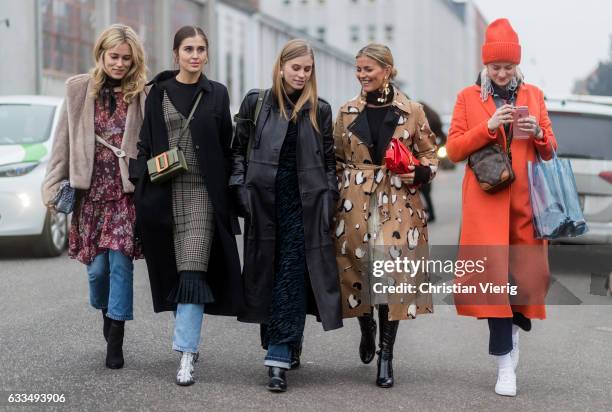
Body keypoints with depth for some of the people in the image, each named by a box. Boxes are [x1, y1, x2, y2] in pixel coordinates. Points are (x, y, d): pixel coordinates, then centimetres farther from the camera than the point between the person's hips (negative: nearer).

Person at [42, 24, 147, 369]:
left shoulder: (143, 95, -1)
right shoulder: (79, 89, 4)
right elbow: (64, 141, 8)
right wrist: (55, 185, 5)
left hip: (127, 192, -2)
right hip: (91, 191, 2)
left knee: (121, 261, -7)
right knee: (97, 265, 5)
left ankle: (115, 340, 2)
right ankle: (106, 310, 37)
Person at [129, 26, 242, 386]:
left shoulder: (217, 94, 7)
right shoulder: (158, 92, 8)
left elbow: (226, 147, 7)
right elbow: (146, 142, 10)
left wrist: (228, 191, 1)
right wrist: (145, 174, -5)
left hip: (203, 192, -2)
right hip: (165, 193, 2)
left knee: (193, 271, -11)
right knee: (175, 270, 7)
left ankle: (187, 354, -14)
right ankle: (190, 340, 22)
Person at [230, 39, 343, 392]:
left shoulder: (320, 110, 8)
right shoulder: (256, 102, 5)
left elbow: (329, 160, 11)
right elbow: (239, 149, 9)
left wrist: (329, 202, 2)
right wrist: (241, 189, -2)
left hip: (303, 205, -1)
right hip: (264, 203, 1)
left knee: (291, 279, -6)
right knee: (265, 276, 5)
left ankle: (280, 359, -7)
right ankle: (289, 344, 23)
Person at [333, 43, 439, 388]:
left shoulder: (412, 111, 3)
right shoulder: (348, 111, 9)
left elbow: (431, 156, 10)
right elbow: (338, 159, 16)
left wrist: (418, 174, -9)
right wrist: (339, 194, 10)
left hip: (398, 204, -2)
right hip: (356, 204, 2)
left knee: (393, 275, -6)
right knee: (357, 268, 5)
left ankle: (386, 356, 3)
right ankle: (367, 330, 35)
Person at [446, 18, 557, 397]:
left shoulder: (533, 95, 12)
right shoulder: (468, 97, 6)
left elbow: (550, 151, 14)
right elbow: (454, 150, 1)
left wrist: (537, 134, -8)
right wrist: (488, 127, -13)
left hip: (525, 200, 3)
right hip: (486, 199, -2)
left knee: (528, 271, 1)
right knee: (495, 272, -11)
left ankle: (513, 329, 28)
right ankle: (505, 362, -7)